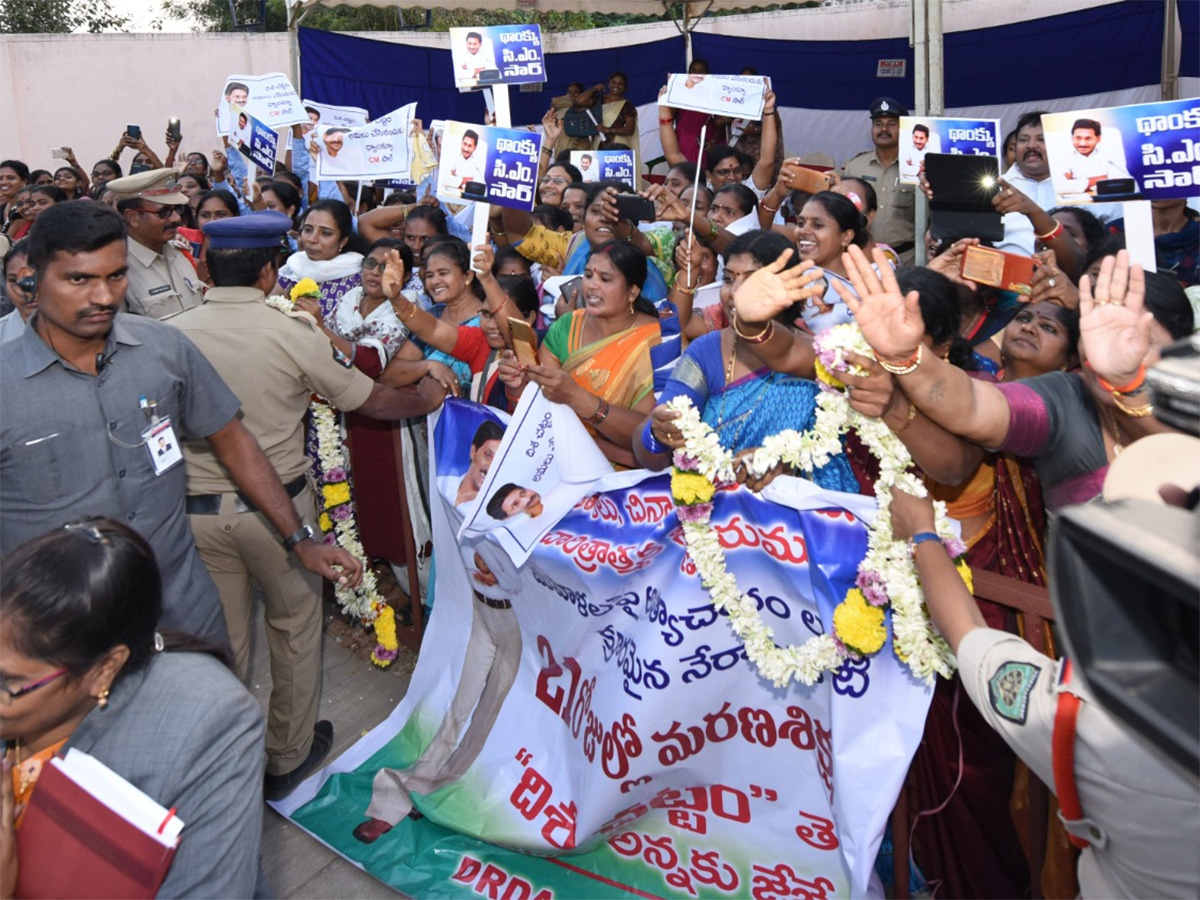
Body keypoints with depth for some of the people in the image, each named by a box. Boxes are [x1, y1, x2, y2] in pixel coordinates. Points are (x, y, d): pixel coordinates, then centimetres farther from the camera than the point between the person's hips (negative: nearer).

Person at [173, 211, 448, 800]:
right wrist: (427, 398, 15)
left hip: (197, 508, 3)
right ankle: (288, 757, 30)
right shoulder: (293, 335, -12)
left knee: (221, 641, 15)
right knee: (294, 627, 17)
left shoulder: (172, 335, -5)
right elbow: (374, 401, -3)